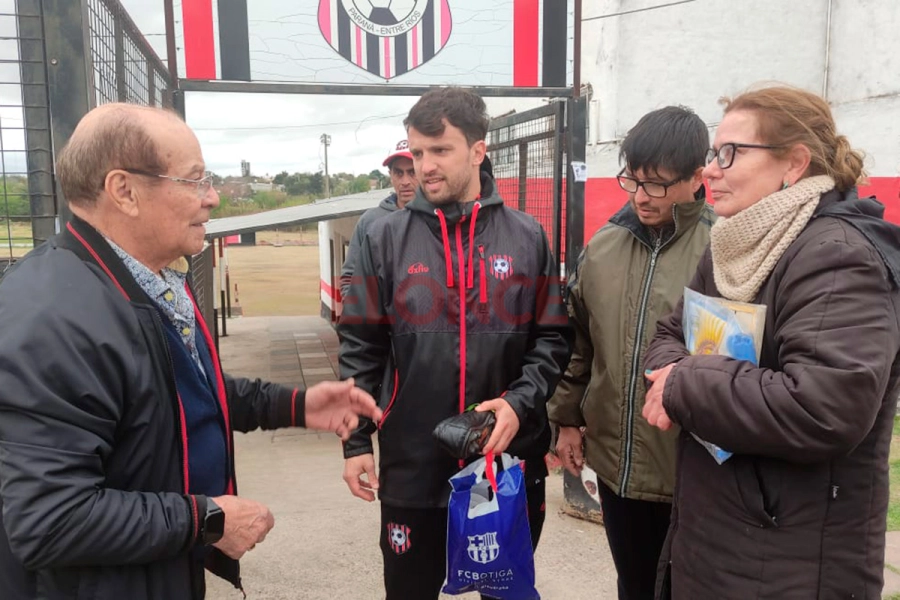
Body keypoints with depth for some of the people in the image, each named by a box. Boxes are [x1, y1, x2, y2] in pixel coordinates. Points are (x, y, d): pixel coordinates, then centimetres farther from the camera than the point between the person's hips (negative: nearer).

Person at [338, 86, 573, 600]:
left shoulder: (527, 238, 0)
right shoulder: (387, 239, -1)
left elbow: (553, 339, 1)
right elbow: (362, 347, 1)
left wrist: (520, 402, -14)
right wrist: (356, 440, -2)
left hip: (511, 462, 1)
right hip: (412, 465, 0)